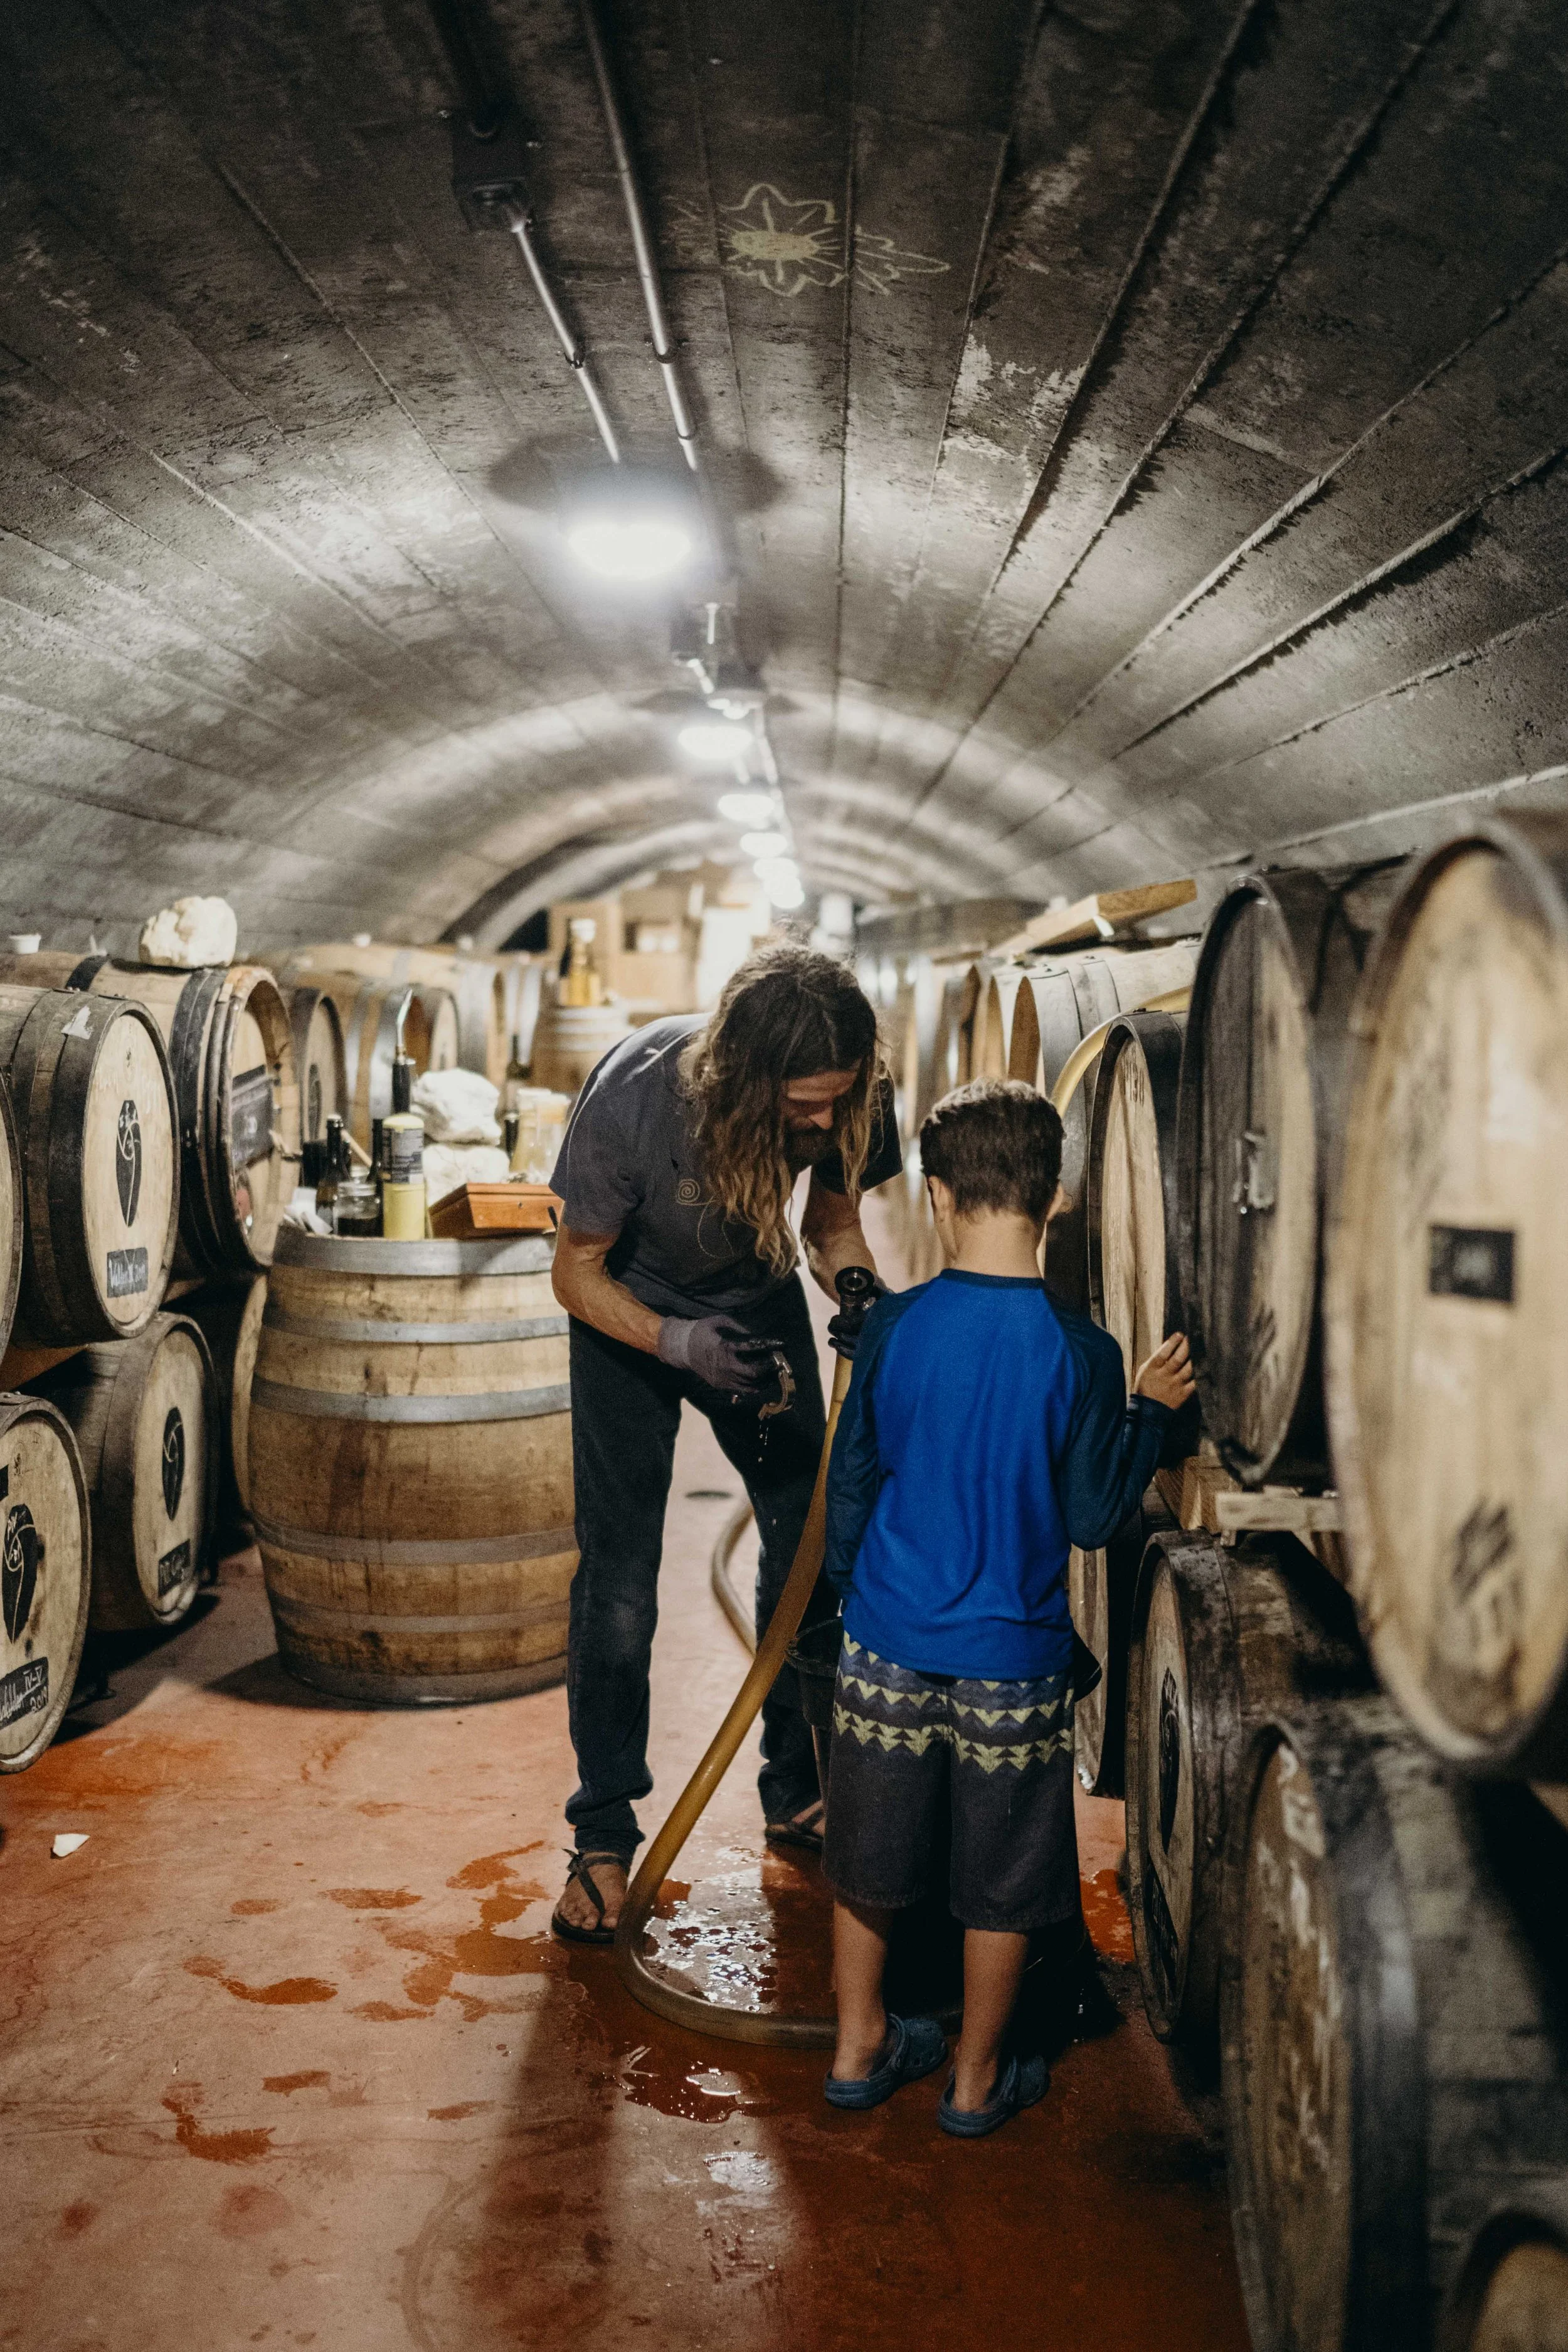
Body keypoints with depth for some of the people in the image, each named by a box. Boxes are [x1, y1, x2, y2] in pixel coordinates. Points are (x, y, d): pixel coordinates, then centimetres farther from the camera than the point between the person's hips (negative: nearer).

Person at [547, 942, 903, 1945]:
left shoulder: (850, 1097, -26)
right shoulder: (634, 1095, -36)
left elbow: (834, 1225, -6)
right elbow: (578, 1272, -22)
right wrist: (676, 1341, -39)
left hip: (759, 1307, 4)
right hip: (631, 1314, -3)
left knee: (810, 1539, 3)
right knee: (618, 1573, -6)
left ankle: (796, 1791, 22)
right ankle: (604, 1835, 8)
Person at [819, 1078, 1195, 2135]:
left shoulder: (894, 1326, -10)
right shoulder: (1081, 1353, -15)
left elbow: (850, 1481, 0)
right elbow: (1094, 1518, -9)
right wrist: (1150, 1412, 5)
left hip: (888, 1643, 2)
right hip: (1013, 1659, -2)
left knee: (867, 1860, 20)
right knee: (1002, 1885, 15)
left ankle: (860, 2047, 34)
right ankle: (978, 2080, 30)